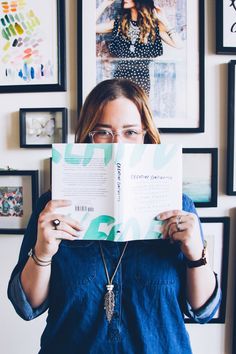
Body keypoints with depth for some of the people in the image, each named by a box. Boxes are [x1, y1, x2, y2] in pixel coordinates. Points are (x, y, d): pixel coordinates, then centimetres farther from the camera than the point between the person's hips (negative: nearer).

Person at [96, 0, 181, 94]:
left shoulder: (154, 25, 5)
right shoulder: (118, 23, 10)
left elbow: (176, 43, -4)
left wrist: (163, 20, -3)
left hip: (142, 77, -1)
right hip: (121, 75, 2)